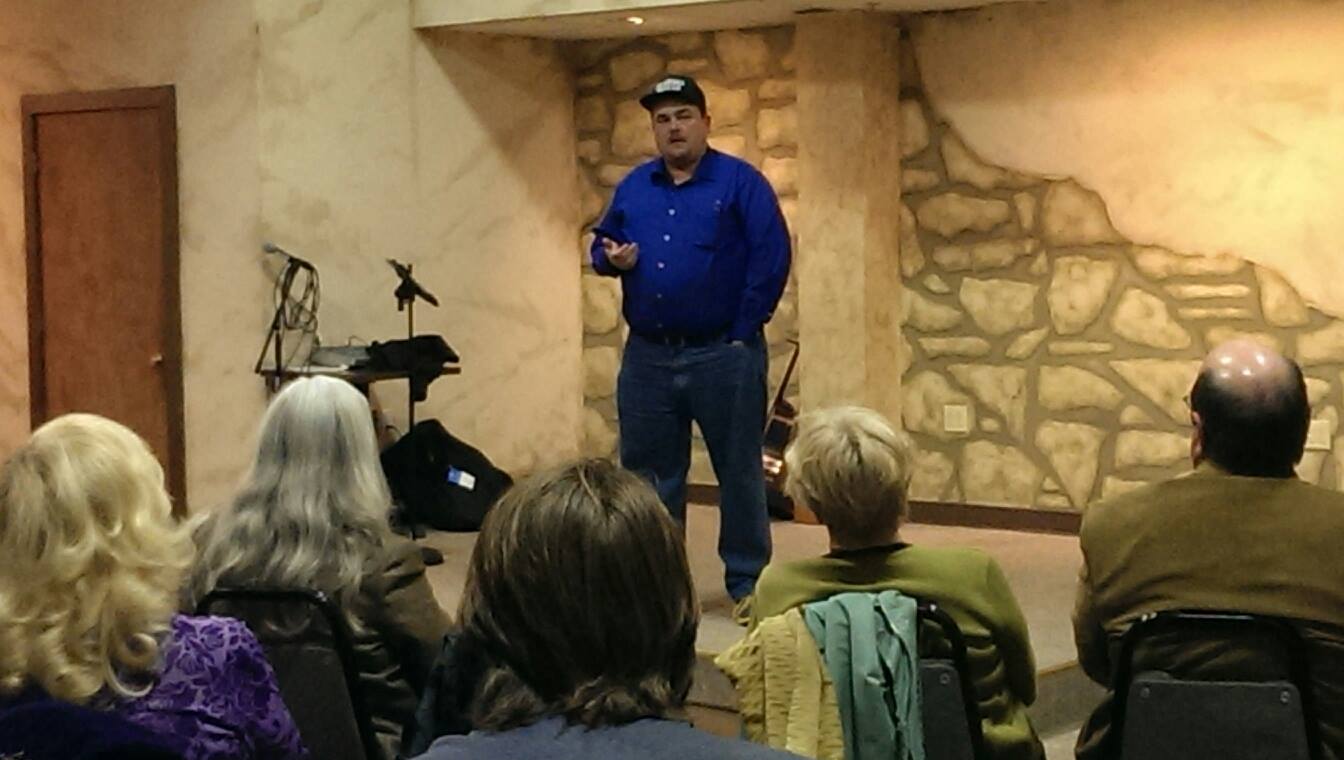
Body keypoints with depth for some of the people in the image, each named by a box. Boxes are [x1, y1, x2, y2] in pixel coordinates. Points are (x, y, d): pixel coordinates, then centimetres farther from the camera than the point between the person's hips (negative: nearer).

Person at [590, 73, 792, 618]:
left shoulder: (740, 182, -4)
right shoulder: (633, 186, 12)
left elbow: (772, 259, -10)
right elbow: (601, 246, 19)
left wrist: (743, 333, -12)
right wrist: (610, 258, -5)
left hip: (723, 356, -5)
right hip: (647, 357, 5)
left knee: (739, 470, 3)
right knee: (647, 472, 11)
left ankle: (748, 582, 13)